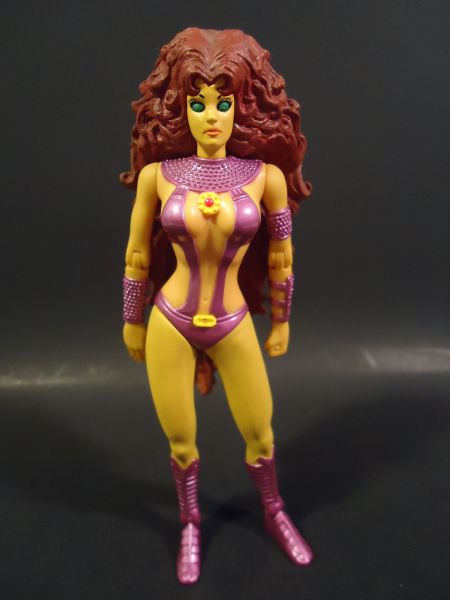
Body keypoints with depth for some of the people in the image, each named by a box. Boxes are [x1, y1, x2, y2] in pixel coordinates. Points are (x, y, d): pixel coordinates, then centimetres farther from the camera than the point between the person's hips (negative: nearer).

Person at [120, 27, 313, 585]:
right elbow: (137, 255, 3)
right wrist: (132, 321, 9)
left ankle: (275, 515, 47)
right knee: (181, 440, 16)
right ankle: (190, 524, 45)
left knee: (259, 434, 16)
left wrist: (281, 321, 9)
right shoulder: (157, 174, -7)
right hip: (171, 325, 1)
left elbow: (280, 257, 2)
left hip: (234, 326, 0)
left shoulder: (266, 176, -8)